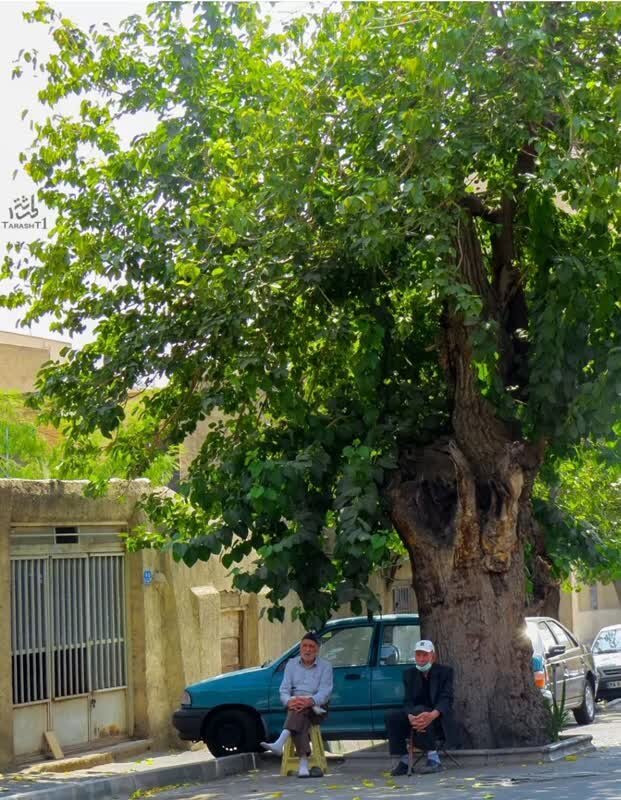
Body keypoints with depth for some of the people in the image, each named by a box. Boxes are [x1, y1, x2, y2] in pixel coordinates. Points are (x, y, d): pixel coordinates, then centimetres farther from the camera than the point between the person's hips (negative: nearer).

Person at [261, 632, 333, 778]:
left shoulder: (325, 666, 5)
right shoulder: (291, 664, 15)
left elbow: (325, 692, -7)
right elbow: (284, 690, 6)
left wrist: (310, 701, -28)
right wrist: (289, 701, -19)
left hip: (316, 707, -2)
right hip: (295, 705, 2)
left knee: (301, 711, -37)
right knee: (299, 716, -35)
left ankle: (280, 743, -55)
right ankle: (303, 762, -48)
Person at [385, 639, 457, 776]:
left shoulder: (445, 672, -2)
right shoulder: (410, 674, 8)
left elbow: (446, 699, -15)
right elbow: (408, 701, -4)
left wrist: (432, 715, -38)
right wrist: (411, 717, -30)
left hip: (439, 717, -4)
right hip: (417, 716, 4)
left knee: (419, 710, -37)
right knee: (392, 717, -23)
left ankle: (433, 758, -33)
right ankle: (403, 761, -21)